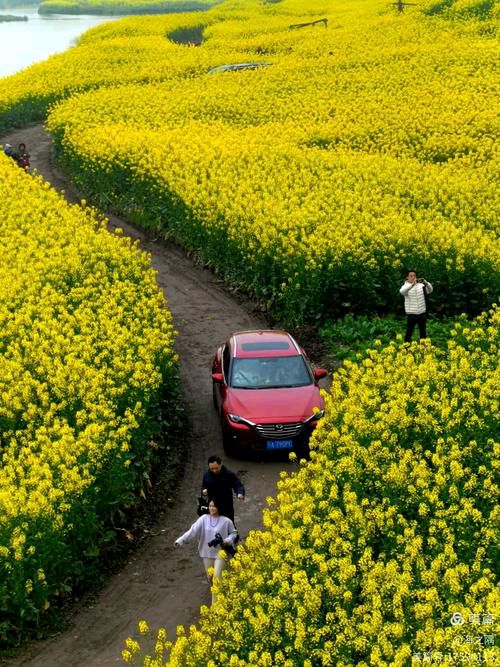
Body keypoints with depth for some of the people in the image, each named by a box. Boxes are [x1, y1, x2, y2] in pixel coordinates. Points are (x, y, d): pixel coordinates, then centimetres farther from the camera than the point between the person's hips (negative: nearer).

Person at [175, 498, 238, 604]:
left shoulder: (226, 521, -10)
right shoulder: (204, 519, -6)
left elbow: (233, 534, 4)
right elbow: (193, 531, -14)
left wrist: (225, 541, -15)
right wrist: (180, 540, -26)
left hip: (220, 553, -3)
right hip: (207, 553, 3)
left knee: (217, 578, -11)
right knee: (210, 577, 15)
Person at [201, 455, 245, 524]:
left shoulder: (229, 474, -10)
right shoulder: (207, 475, 0)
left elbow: (238, 485, -16)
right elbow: (203, 487, 14)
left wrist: (240, 493, -39)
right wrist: (203, 491, -11)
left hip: (227, 509, -3)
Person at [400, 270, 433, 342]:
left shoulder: (420, 285, 3)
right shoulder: (406, 286, -4)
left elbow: (429, 290, -13)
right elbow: (402, 291, -27)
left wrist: (425, 282, -33)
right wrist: (412, 284, -43)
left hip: (422, 313, 3)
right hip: (411, 314, -3)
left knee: (423, 332, 14)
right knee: (409, 332, -1)